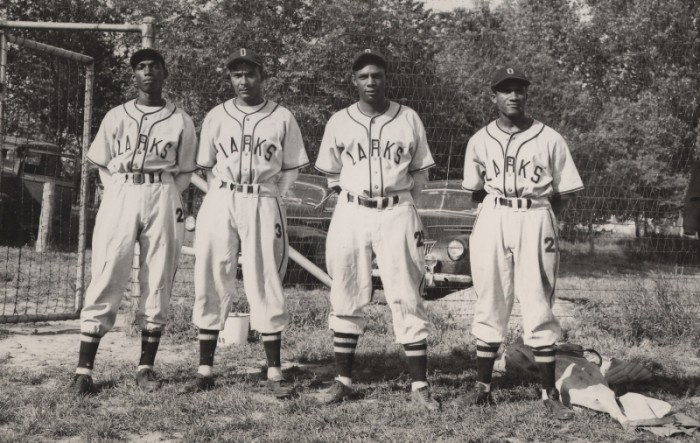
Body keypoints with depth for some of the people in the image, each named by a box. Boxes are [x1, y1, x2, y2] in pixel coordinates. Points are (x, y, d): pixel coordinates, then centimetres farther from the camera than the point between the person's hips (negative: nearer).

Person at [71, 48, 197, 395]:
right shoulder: (116, 117, 11)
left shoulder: (181, 121, 10)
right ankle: (84, 369, -5)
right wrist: (120, 193, 2)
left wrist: (167, 198, 0)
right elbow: (102, 165, 14)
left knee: (158, 284, 0)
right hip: (120, 196, 0)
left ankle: (146, 367, 9)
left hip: (163, 199, 1)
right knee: (106, 281, -7)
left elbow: (184, 171, 12)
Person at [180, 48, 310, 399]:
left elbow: (291, 167, 9)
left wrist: (268, 197, 1)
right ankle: (205, 369, 10)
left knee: (266, 284, -1)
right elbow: (206, 165, 13)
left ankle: (274, 372, 6)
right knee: (211, 282, 2)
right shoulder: (215, 117, 7)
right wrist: (227, 195, 5)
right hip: (220, 202, 2)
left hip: (264, 204, -1)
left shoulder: (282, 118, 4)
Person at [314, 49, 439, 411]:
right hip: (351, 214, 1)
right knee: (346, 298, 5)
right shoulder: (339, 122, 5)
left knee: (407, 298, -2)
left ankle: (419, 385, 5)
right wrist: (354, 196, 7)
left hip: (397, 213, -1)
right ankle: (343, 380, 16)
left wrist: (399, 197, 1)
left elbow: (420, 172, 10)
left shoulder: (409, 119, 3)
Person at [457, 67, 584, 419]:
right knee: (489, 306, 5)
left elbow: (564, 191, 5)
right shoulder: (480, 140, 7)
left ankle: (549, 393, 6)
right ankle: (483, 388, 13)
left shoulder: (549, 139, 1)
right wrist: (501, 210, 5)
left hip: (536, 221, -2)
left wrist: (537, 216, -1)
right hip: (492, 221, 2)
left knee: (538, 307, -2)